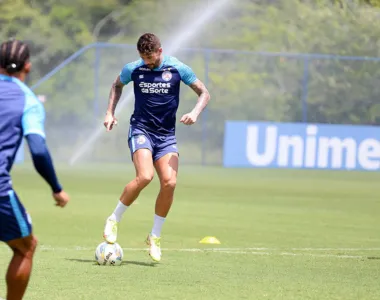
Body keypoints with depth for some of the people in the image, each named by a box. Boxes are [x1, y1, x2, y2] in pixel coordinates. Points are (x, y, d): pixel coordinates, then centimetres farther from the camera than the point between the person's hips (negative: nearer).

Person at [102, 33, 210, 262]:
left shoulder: (178, 69, -3)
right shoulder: (133, 69, -1)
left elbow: (204, 93, 4)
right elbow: (117, 85, 21)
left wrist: (195, 112, -14)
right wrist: (110, 112, 10)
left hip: (166, 135, 2)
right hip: (141, 130, -1)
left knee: (170, 182, -15)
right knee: (145, 176, -26)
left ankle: (155, 236, 3)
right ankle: (114, 220, -7)